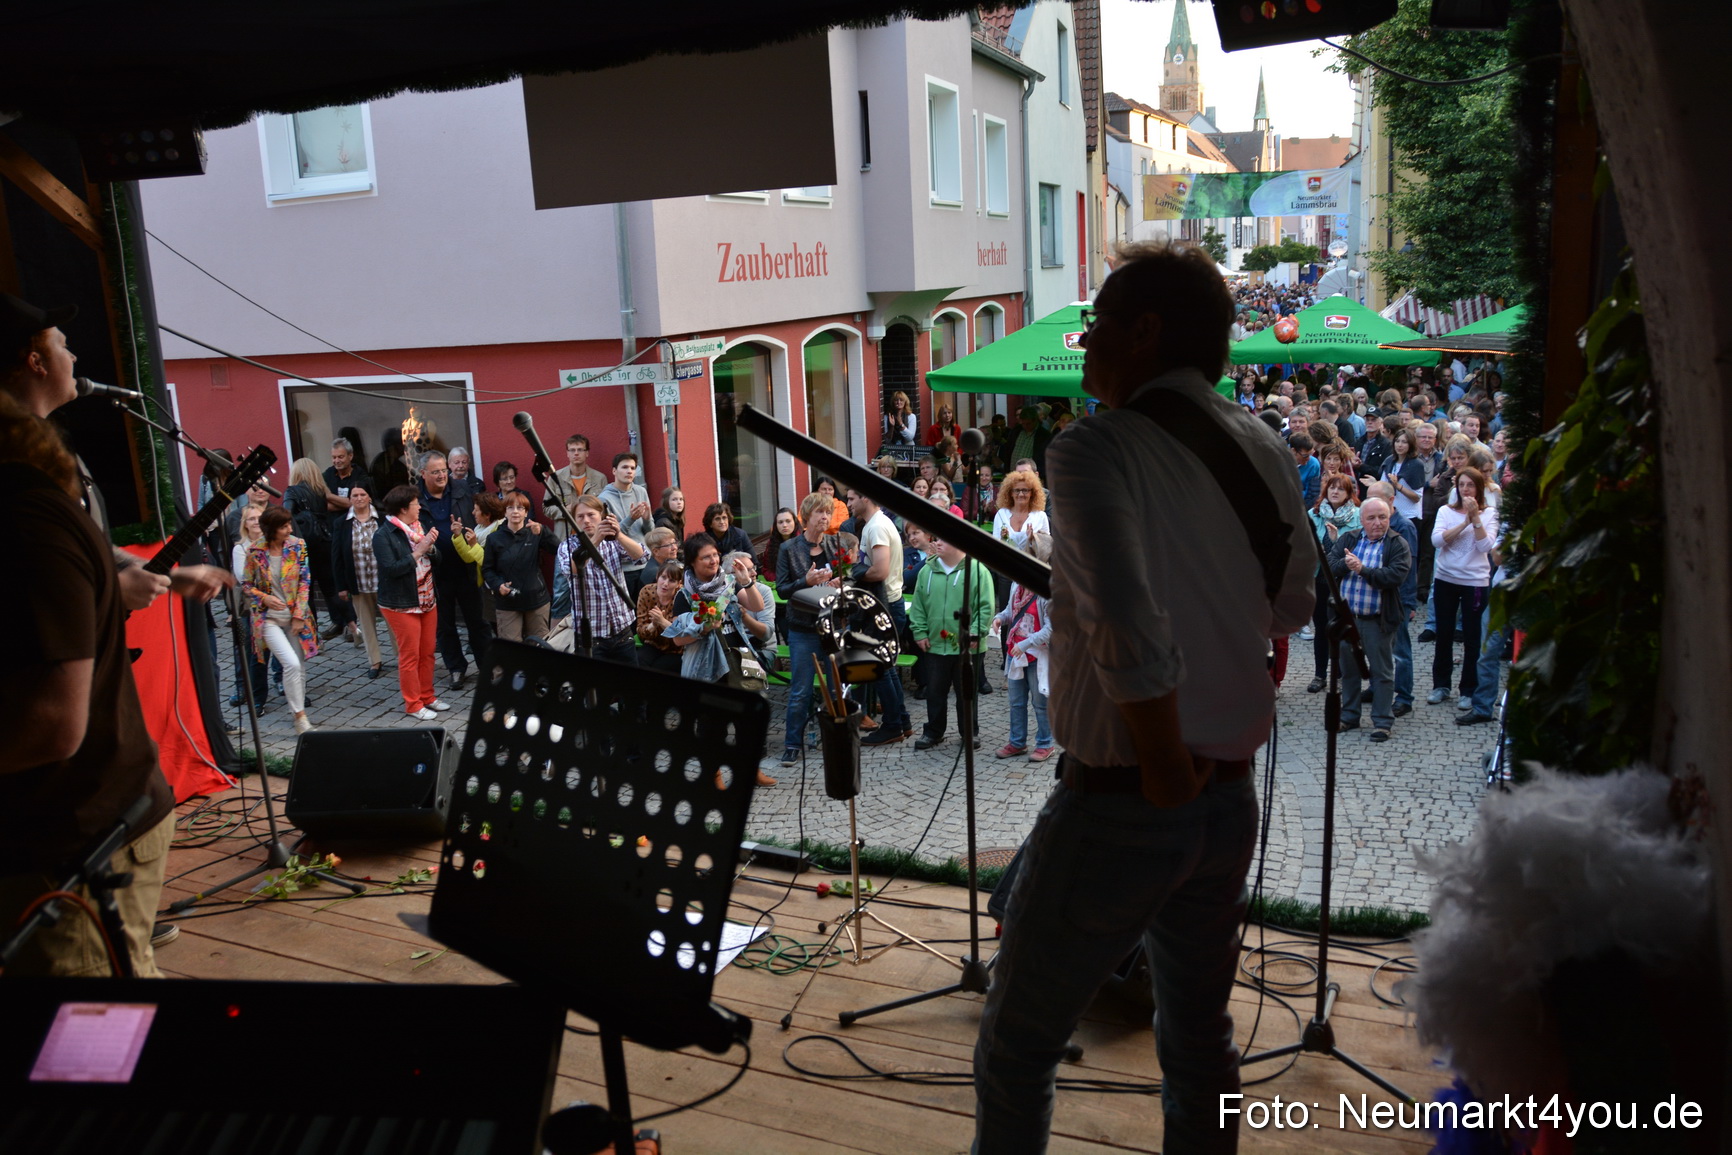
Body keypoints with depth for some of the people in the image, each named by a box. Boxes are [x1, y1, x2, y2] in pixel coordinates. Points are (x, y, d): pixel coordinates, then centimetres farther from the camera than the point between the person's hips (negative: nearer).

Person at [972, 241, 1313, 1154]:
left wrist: (1164, 763, -17)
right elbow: (1292, 606, 17)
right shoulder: (1263, 450, 3)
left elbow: (1128, 627, -31)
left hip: (1117, 807, -7)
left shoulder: (1095, 450, -17)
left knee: (1015, 1052, 10)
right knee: (1200, 1037, 23)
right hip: (1230, 798, 7)